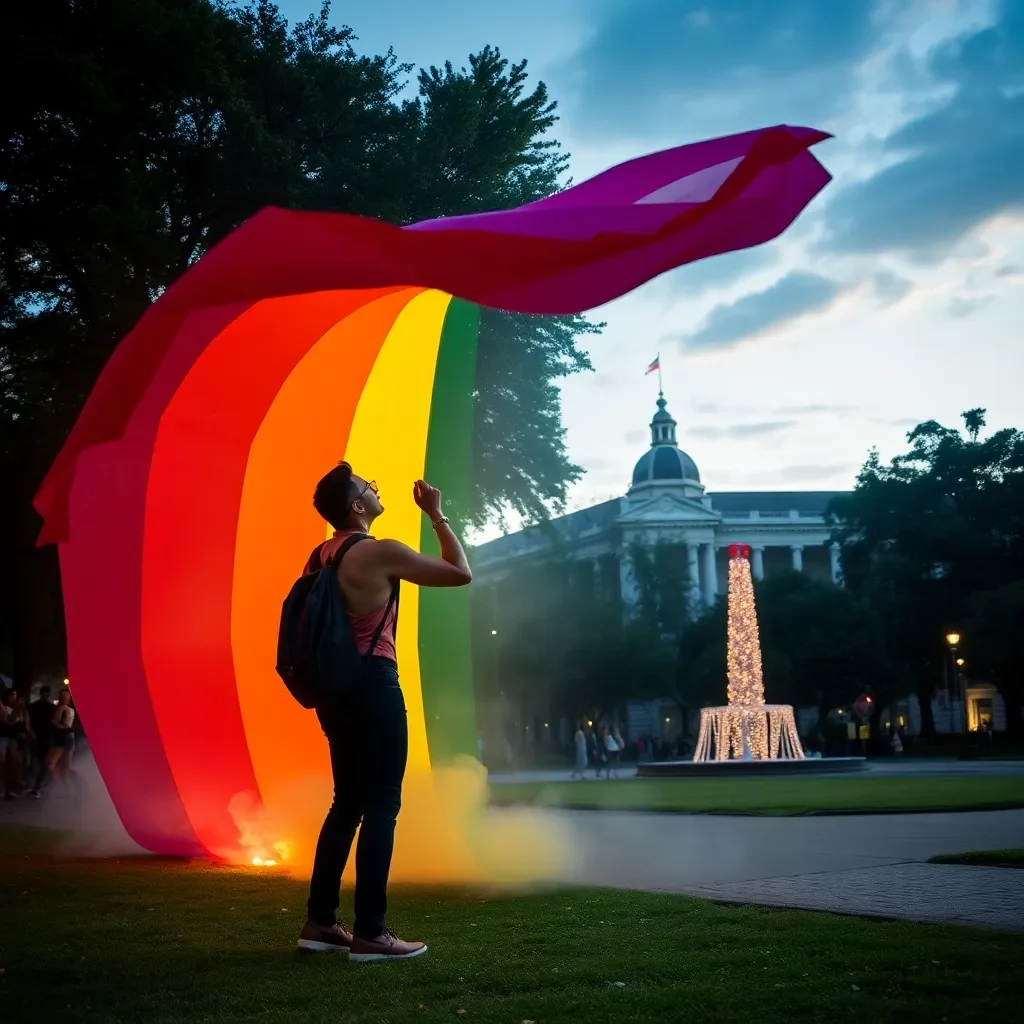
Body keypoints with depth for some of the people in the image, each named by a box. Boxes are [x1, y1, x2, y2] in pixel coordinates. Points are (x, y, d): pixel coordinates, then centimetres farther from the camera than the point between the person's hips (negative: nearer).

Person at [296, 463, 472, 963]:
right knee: (381, 805, -3)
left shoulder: (320, 557, 11)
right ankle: (370, 933, -2)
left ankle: (320, 921, 19)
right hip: (373, 685, -8)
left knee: (348, 802, 16)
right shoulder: (381, 553, -13)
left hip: (336, 686, 9)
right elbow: (461, 573, -6)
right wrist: (436, 514, 2)